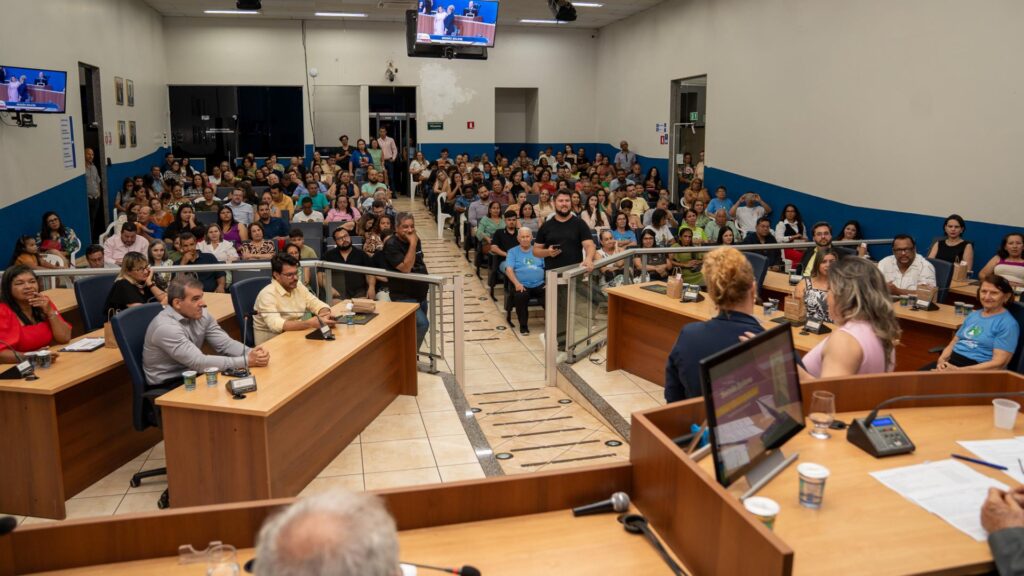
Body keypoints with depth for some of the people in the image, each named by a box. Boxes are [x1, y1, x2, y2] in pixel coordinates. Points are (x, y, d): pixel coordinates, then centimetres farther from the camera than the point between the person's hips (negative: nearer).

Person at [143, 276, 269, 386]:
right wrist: (246, 361, -31)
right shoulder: (166, 327, -26)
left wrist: (251, 353, -25)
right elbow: (200, 362, -30)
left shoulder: (201, 315, -3)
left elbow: (226, 344, -3)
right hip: (167, 385, -7)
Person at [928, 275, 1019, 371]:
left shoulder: (1008, 324, -3)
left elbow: (998, 363, -12)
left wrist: (958, 370, -20)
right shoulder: (973, 315, 19)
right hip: (951, 361, 6)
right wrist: (941, 359, -4)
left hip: (977, 369, -6)